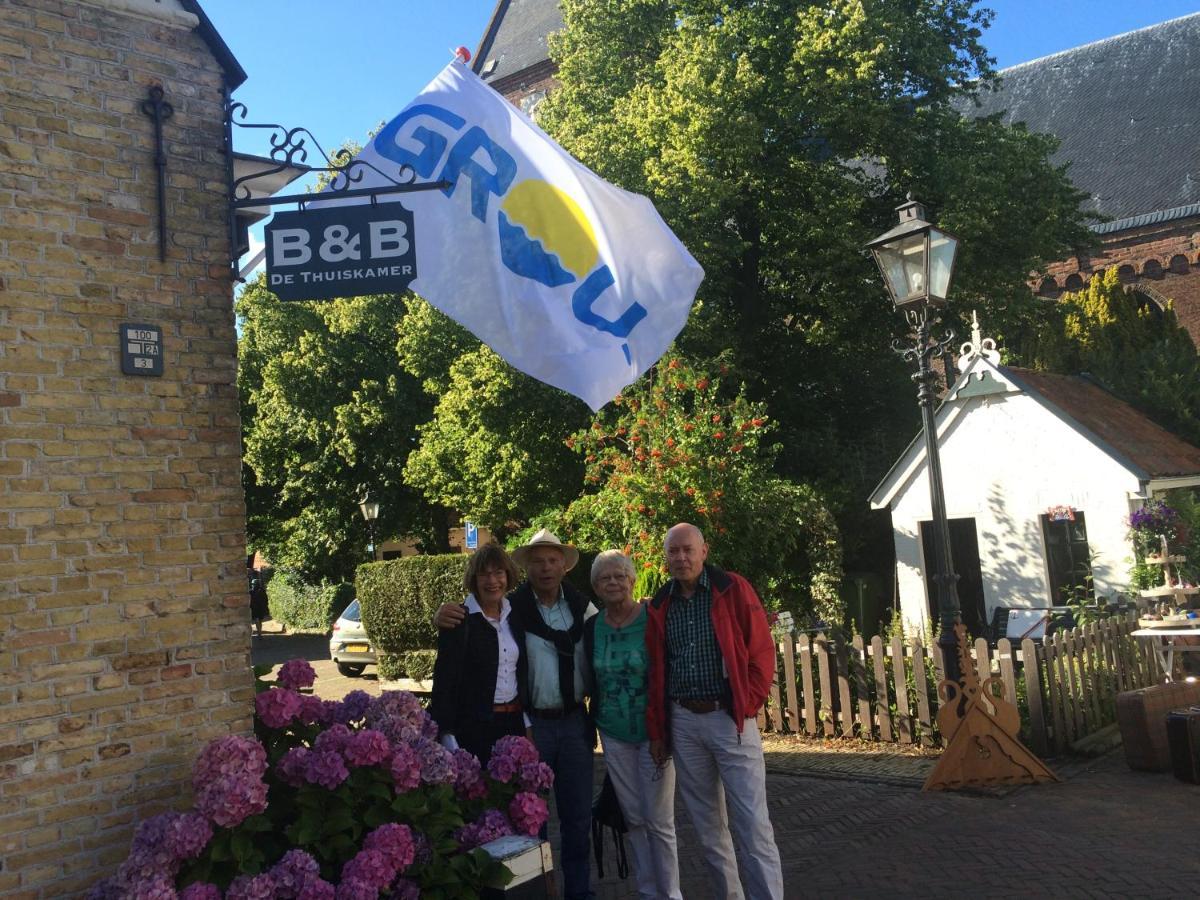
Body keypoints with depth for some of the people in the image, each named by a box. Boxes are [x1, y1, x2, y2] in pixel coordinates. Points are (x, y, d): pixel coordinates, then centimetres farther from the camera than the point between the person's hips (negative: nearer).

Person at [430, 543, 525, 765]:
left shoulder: (514, 616, 8)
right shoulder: (459, 620, -9)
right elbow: (445, 679, -11)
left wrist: (527, 721, 11)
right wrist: (447, 735, -17)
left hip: (514, 722, 5)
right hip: (473, 726, -5)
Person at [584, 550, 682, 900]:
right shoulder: (592, 628, 3)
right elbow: (592, 682, 11)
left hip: (652, 730, -4)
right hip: (614, 735, 4)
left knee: (658, 819, -1)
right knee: (633, 817, 10)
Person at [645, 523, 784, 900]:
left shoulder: (734, 590, -3)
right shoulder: (660, 606, 8)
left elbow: (762, 652, -3)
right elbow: (656, 671, 13)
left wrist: (746, 707, -9)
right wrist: (656, 730, 10)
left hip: (730, 719, -4)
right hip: (682, 723, 4)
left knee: (753, 824, -6)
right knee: (708, 825, 12)